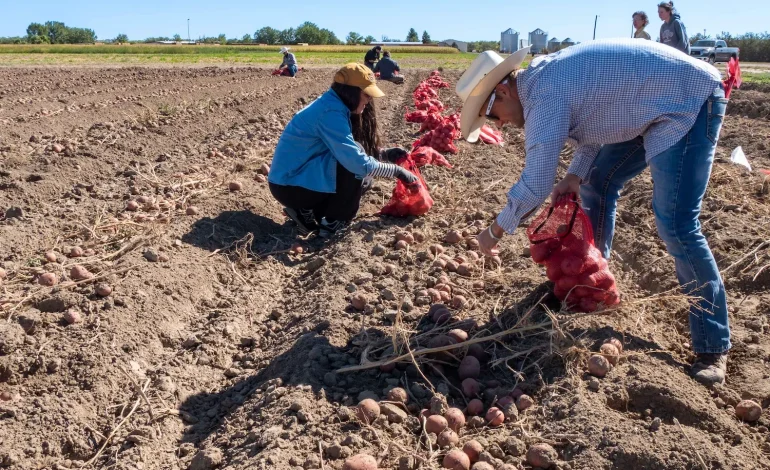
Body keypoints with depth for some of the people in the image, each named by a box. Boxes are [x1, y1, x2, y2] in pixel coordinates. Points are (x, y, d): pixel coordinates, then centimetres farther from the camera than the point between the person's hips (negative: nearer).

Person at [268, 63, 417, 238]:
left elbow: (347, 151, 15)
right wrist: (396, 171, -17)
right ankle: (332, 223, -6)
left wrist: (385, 154, 3)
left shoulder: (333, 105, 7)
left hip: (299, 175, 10)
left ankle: (305, 211, 9)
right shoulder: (330, 112, -22)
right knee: (355, 169, -21)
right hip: (289, 185, -10)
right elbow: (358, 162, -28)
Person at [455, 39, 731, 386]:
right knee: (597, 184, 13)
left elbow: (535, 184, -25)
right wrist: (575, 177, 0)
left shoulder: (544, 94, -24)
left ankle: (713, 348, -5)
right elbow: (595, 117, 15)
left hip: (691, 101, -10)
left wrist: (495, 230, -10)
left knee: (676, 226, -16)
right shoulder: (544, 77, 5)